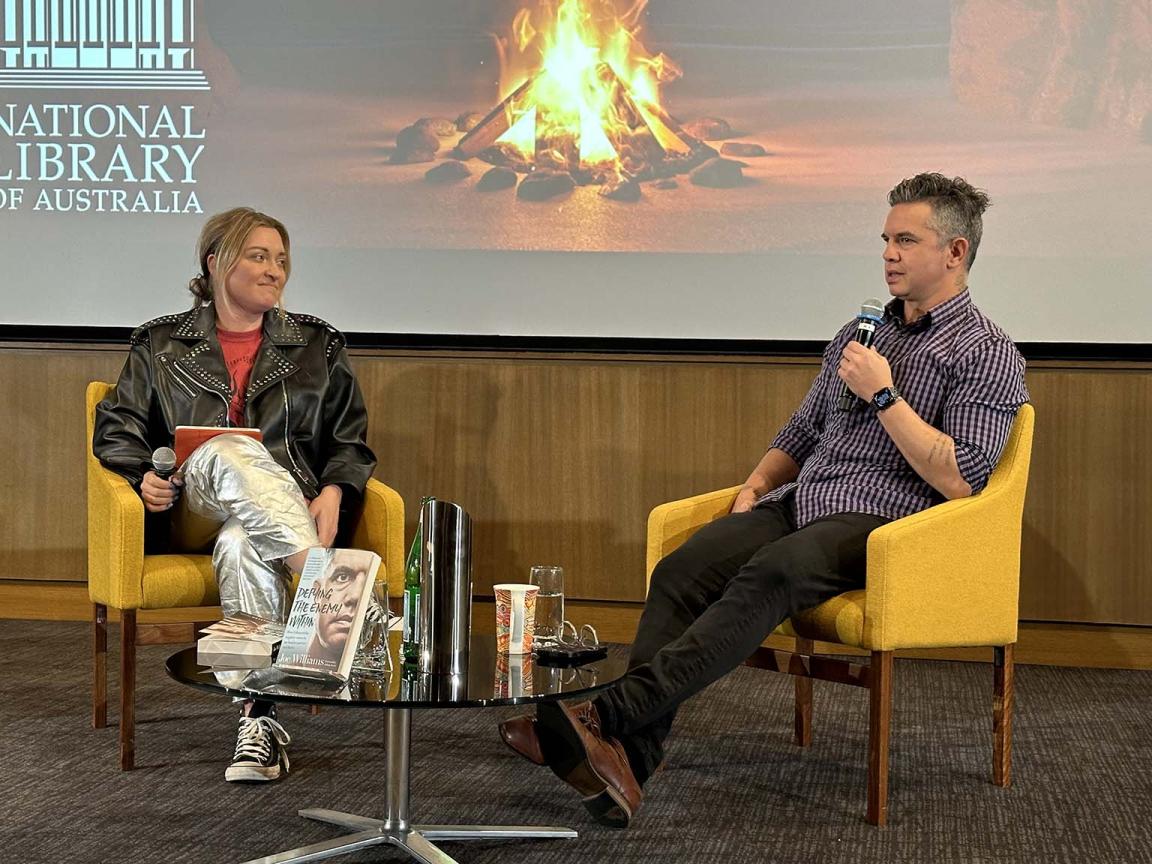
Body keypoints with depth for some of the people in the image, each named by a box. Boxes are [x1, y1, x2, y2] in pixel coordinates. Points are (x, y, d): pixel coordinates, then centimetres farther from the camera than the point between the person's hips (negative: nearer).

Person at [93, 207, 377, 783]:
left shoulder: (317, 346, 18)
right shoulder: (161, 345, 17)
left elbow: (350, 441, 14)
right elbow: (115, 430, 13)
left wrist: (333, 491, -8)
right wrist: (144, 476, -9)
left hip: (291, 513, 0)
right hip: (190, 514, 0)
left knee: (241, 544, -40)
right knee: (230, 453, -38)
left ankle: (261, 718, -48)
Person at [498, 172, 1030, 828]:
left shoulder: (987, 354, 1)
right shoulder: (859, 334, 24)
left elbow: (959, 481, -12)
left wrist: (884, 395, -12)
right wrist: (757, 484, 11)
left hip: (880, 522, -6)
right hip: (799, 502, 6)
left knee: (769, 575, -37)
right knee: (680, 572, -23)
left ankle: (613, 710, -49)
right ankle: (629, 761, -37)